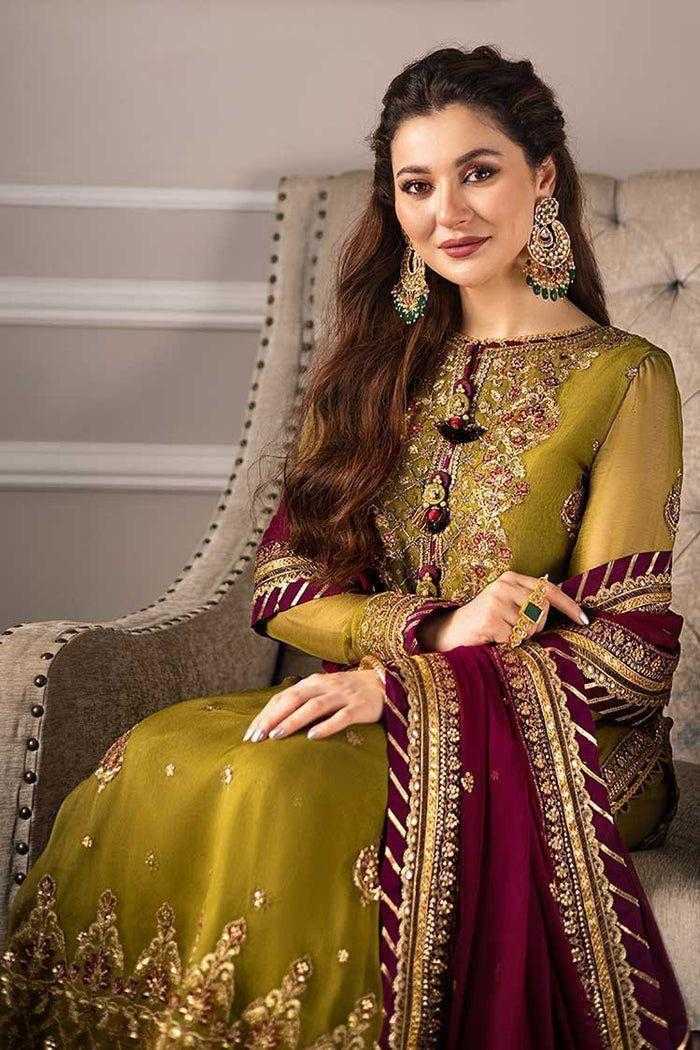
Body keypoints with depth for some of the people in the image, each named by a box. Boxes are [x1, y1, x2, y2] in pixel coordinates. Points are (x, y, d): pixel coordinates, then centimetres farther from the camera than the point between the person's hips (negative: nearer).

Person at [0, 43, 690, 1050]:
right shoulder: (382, 364, 13)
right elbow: (283, 581, 7)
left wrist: (398, 682, -18)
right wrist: (434, 627, -14)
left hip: (552, 741, -4)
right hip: (369, 698, 5)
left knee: (278, 791, -33)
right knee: (153, 761, -26)